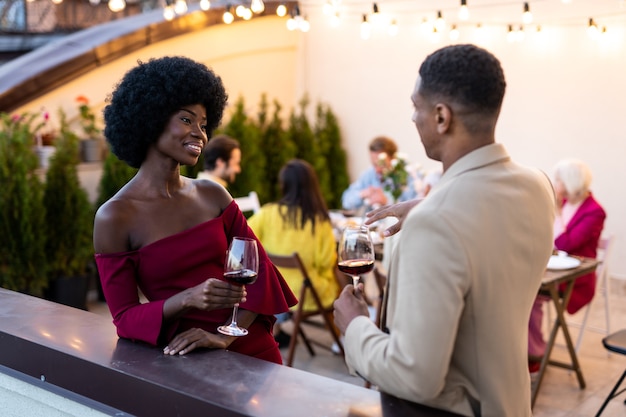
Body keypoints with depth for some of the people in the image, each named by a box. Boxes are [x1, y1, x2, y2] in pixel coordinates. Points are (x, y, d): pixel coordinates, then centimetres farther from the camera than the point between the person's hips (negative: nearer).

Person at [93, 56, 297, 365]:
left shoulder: (213, 195, 4)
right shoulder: (114, 218, -6)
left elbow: (261, 270, 2)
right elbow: (124, 318, -4)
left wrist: (224, 337, -11)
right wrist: (186, 300, -22)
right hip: (187, 360, -2)